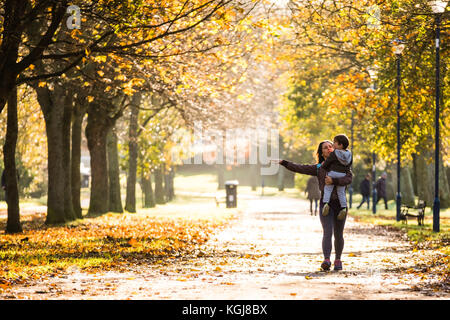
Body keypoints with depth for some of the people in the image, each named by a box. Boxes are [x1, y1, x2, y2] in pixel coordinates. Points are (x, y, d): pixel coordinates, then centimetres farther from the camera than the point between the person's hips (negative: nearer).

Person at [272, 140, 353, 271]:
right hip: (325, 203, -1)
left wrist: (333, 181, -22)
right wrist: (283, 163, -8)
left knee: (338, 235, 7)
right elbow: (300, 168, 2)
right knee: (327, 232, -16)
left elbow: (349, 178, -9)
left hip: (340, 203, 1)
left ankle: (338, 260, 24)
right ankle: (326, 260, -29)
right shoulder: (318, 168, 9)